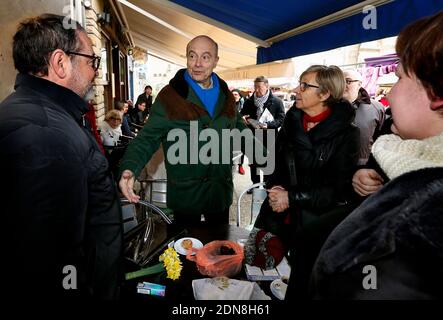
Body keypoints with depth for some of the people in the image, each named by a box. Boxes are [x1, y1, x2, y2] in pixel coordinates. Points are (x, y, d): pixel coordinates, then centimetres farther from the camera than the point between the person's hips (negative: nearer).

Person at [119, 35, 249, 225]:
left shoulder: (226, 96, 4)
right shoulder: (170, 96, -11)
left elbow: (239, 129, 16)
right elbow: (148, 138, -12)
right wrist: (130, 168, -29)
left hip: (221, 191, 5)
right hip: (185, 193, -4)